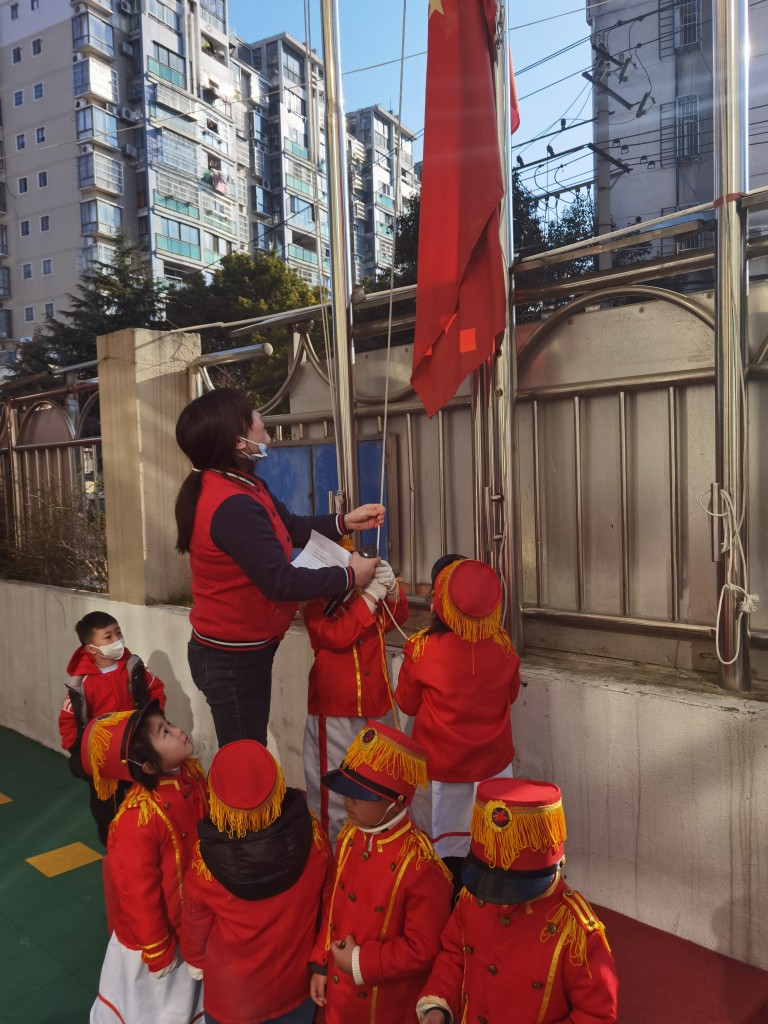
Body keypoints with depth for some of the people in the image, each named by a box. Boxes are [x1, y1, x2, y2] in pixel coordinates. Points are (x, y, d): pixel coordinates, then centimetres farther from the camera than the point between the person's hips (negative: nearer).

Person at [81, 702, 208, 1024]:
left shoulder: (192, 773, -15)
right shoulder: (138, 820, -37)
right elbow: (138, 893, -24)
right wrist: (158, 952, -12)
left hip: (193, 921, 6)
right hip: (155, 932, -5)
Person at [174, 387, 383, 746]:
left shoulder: (233, 485, 4)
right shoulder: (233, 505, -30)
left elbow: (289, 528, 12)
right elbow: (281, 583, -29)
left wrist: (344, 522, 1)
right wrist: (350, 576, -17)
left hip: (233, 650, 10)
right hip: (234, 658, -10)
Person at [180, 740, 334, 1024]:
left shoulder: (209, 861, -33)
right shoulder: (309, 832, -29)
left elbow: (195, 925, -12)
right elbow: (327, 894, -10)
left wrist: (195, 961, 11)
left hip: (233, 991, -1)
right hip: (296, 981, 1)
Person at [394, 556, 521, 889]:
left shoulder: (422, 649, -21)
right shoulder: (502, 644, -15)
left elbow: (406, 703, -4)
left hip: (440, 772, -2)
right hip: (493, 765, 2)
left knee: (444, 853, 15)